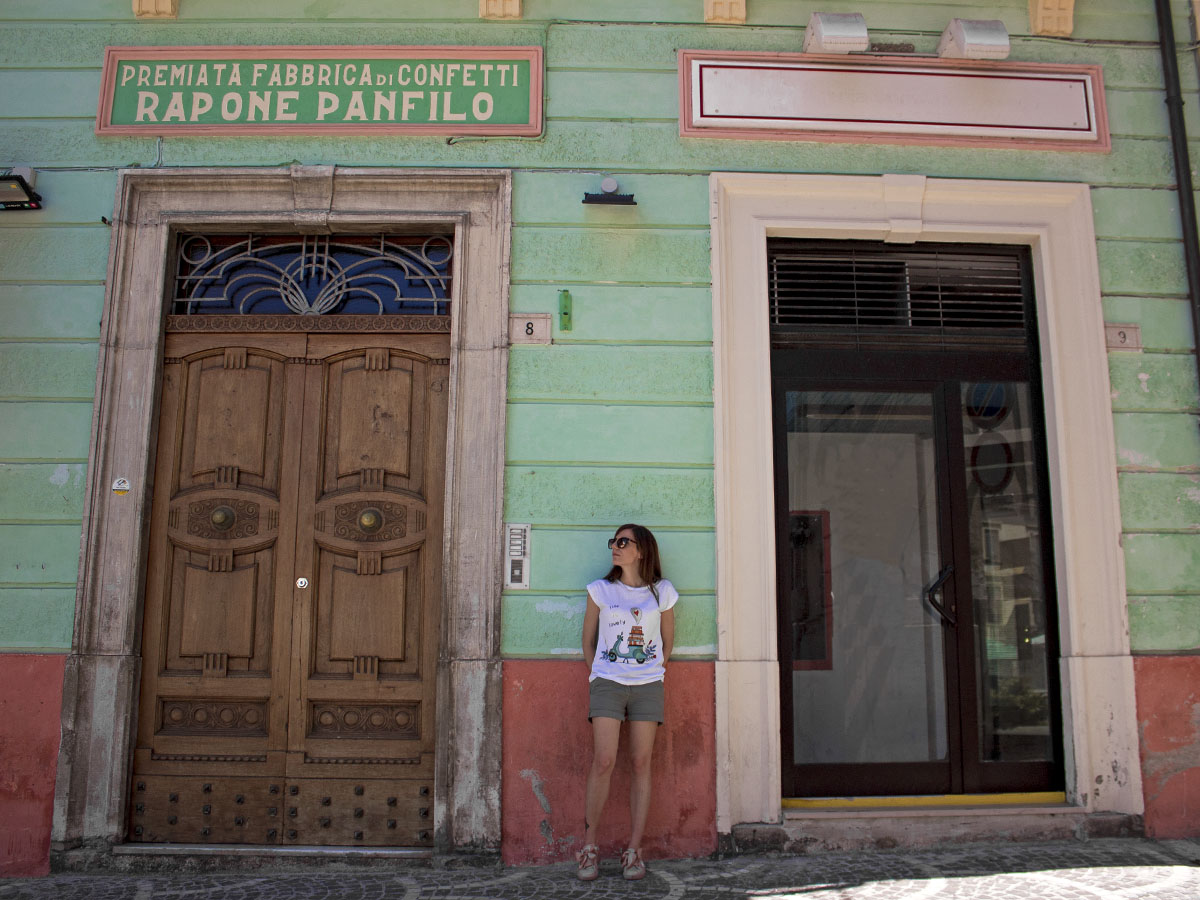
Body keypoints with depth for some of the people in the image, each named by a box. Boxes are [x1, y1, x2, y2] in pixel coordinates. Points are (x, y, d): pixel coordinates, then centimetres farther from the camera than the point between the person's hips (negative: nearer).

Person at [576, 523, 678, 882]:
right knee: (603, 762, -10)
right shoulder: (600, 590, 5)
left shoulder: (662, 592, 6)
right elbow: (588, 640, 13)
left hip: (648, 686, 1)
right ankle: (589, 848, 3)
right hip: (607, 684, -1)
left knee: (641, 764, 1)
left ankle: (634, 851, 8)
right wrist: (597, 676, 11)